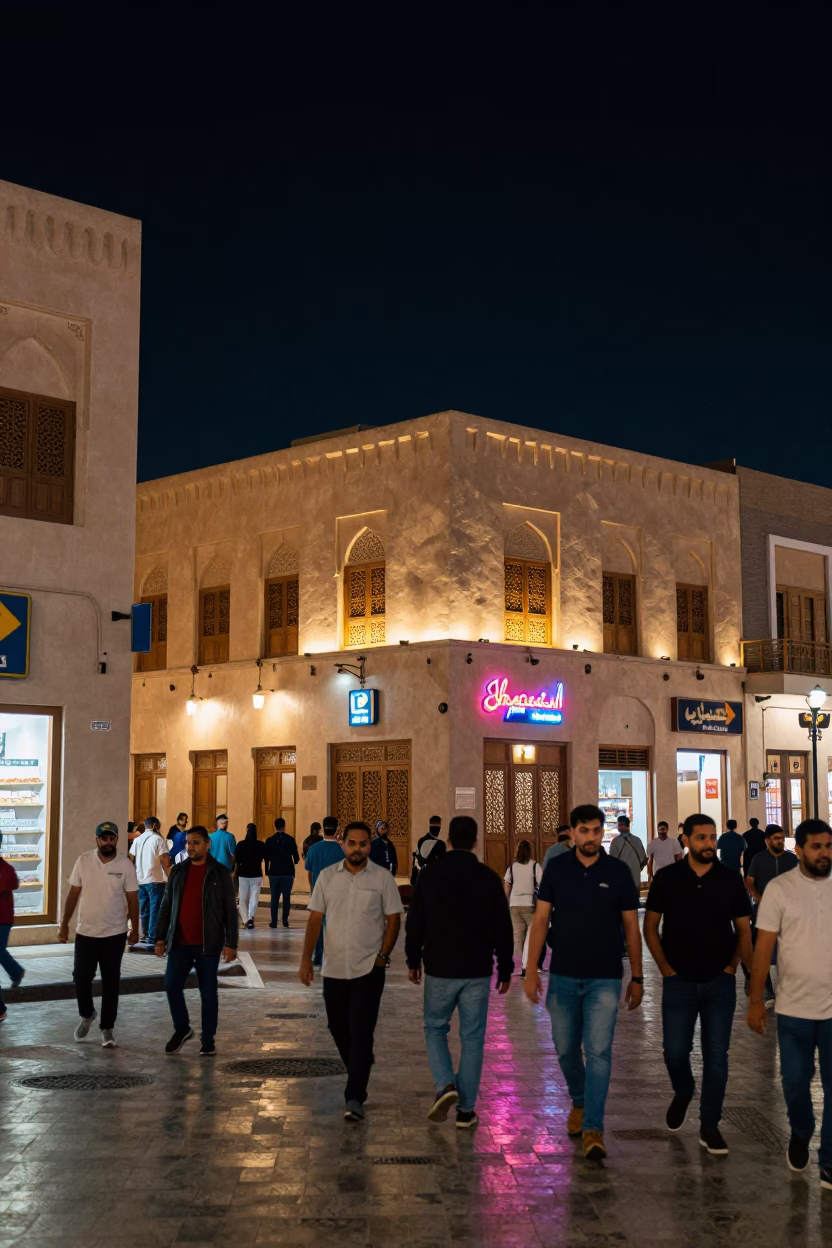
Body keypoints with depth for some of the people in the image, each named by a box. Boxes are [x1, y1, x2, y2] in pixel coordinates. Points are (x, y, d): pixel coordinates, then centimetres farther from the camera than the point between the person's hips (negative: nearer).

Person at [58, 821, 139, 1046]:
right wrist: (64, 924, 1)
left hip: (115, 934, -1)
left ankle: (107, 1028, 16)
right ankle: (86, 1015, 32)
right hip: (85, 932, 1)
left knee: (110, 983, 5)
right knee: (81, 977, 5)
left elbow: (132, 899, -1)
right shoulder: (83, 861, -4)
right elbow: (73, 894, 2)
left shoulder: (126, 865, -7)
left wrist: (134, 929, 0)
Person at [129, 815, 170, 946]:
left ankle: (146, 936, 22)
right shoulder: (158, 839, -6)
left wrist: (133, 877, 22)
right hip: (155, 880, -6)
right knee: (155, 910, -4)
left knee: (144, 910, 14)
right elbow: (165, 862, -11)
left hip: (140, 880, 6)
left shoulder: (137, 840, 11)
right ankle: (152, 939, -7)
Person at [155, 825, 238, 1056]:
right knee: (171, 985, -3)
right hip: (180, 943, 3)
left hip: (208, 944, -3)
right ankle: (182, 1029, 18)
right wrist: (160, 937, 5)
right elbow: (166, 906, 11)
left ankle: (208, 1040, 14)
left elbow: (230, 911, -3)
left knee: (208, 992, 3)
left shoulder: (220, 873, -3)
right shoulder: (178, 871, 7)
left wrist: (230, 943, -8)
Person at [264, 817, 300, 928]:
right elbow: (296, 858, -4)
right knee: (287, 896, 7)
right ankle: (285, 920, 1)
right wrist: (294, 861, 19)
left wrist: (267, 871, 13)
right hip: (288, 872, -1)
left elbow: (266, 858, 0)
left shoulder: (270, 841, -3)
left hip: (274, 872, 1)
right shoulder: (291, 840, -5)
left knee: (274, 897, 5)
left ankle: (274, 921, 2)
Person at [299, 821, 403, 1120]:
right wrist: (306, 959, -3)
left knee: (361, 1034, -7)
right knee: (338, 1029, 14)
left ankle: (354, 1098, -4)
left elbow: (393, 920, 0)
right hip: (334, 969, 3)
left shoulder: (383, 878, -4)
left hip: (369, 970, -3)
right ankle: (360, 1077, 38)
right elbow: (315, 919, 4)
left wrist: (382, 956, -10)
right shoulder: (327, 876, 2)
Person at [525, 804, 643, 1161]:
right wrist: (531, 971, -5)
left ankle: (593, 1129, -5)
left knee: (599, 1052, -9)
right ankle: (579, 1102, 39)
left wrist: (637, 978, 2)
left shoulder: (618, 872, -4)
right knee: (566, 1049, 13)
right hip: (563, 977, 2)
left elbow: (631, 927, 2)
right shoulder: (556, 869, -1)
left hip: (604, 979, -2)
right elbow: (541, 920, 1)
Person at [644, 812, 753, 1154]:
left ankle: (709, 1125, 13)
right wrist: (665, 968, -2)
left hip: (719, 983, 0)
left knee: (716, 1055, 1)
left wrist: (732, 966, -5)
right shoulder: (667, 878, -3)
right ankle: (682, 1093, 33)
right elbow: (650, 925, 4)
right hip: (679, 981, 0)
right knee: (675, 1052, 1)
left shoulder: (730, 879, -2)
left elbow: (743, 929, 6)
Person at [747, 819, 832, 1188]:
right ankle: (800, 1134, 40)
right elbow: (764, 946, -4)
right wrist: (755, 1001, -5)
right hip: (794, 1007, -1)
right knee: (795, 1081, 12)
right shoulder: (780, 889, -5)